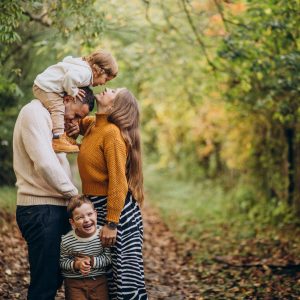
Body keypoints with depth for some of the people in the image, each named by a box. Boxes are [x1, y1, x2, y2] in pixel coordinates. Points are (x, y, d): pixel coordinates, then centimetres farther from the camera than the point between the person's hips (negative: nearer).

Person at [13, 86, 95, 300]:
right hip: (41, 210, -10)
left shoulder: (51, 117, 19)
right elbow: (45, 163, -22)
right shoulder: (35, 112, -12)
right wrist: (73, 193, -11)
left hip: (55, 208, 10)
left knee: (55, 279, 14)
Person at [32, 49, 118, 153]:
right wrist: (73, 92, -21)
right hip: (44, 87, -10)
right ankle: (58, 140, -24)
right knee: (58, 108, -19)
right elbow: (69, 77, -38)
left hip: (43, 85, 10)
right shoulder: (85, 73, -22)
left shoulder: (83, 66, 10)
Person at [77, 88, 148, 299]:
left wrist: (111, 224, -24)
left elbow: (118, 182, -22)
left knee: (124, 275, -2)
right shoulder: (92, 126, 9)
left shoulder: (112, 133, -17)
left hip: (116, 210, -9)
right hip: (96, 208, 9)